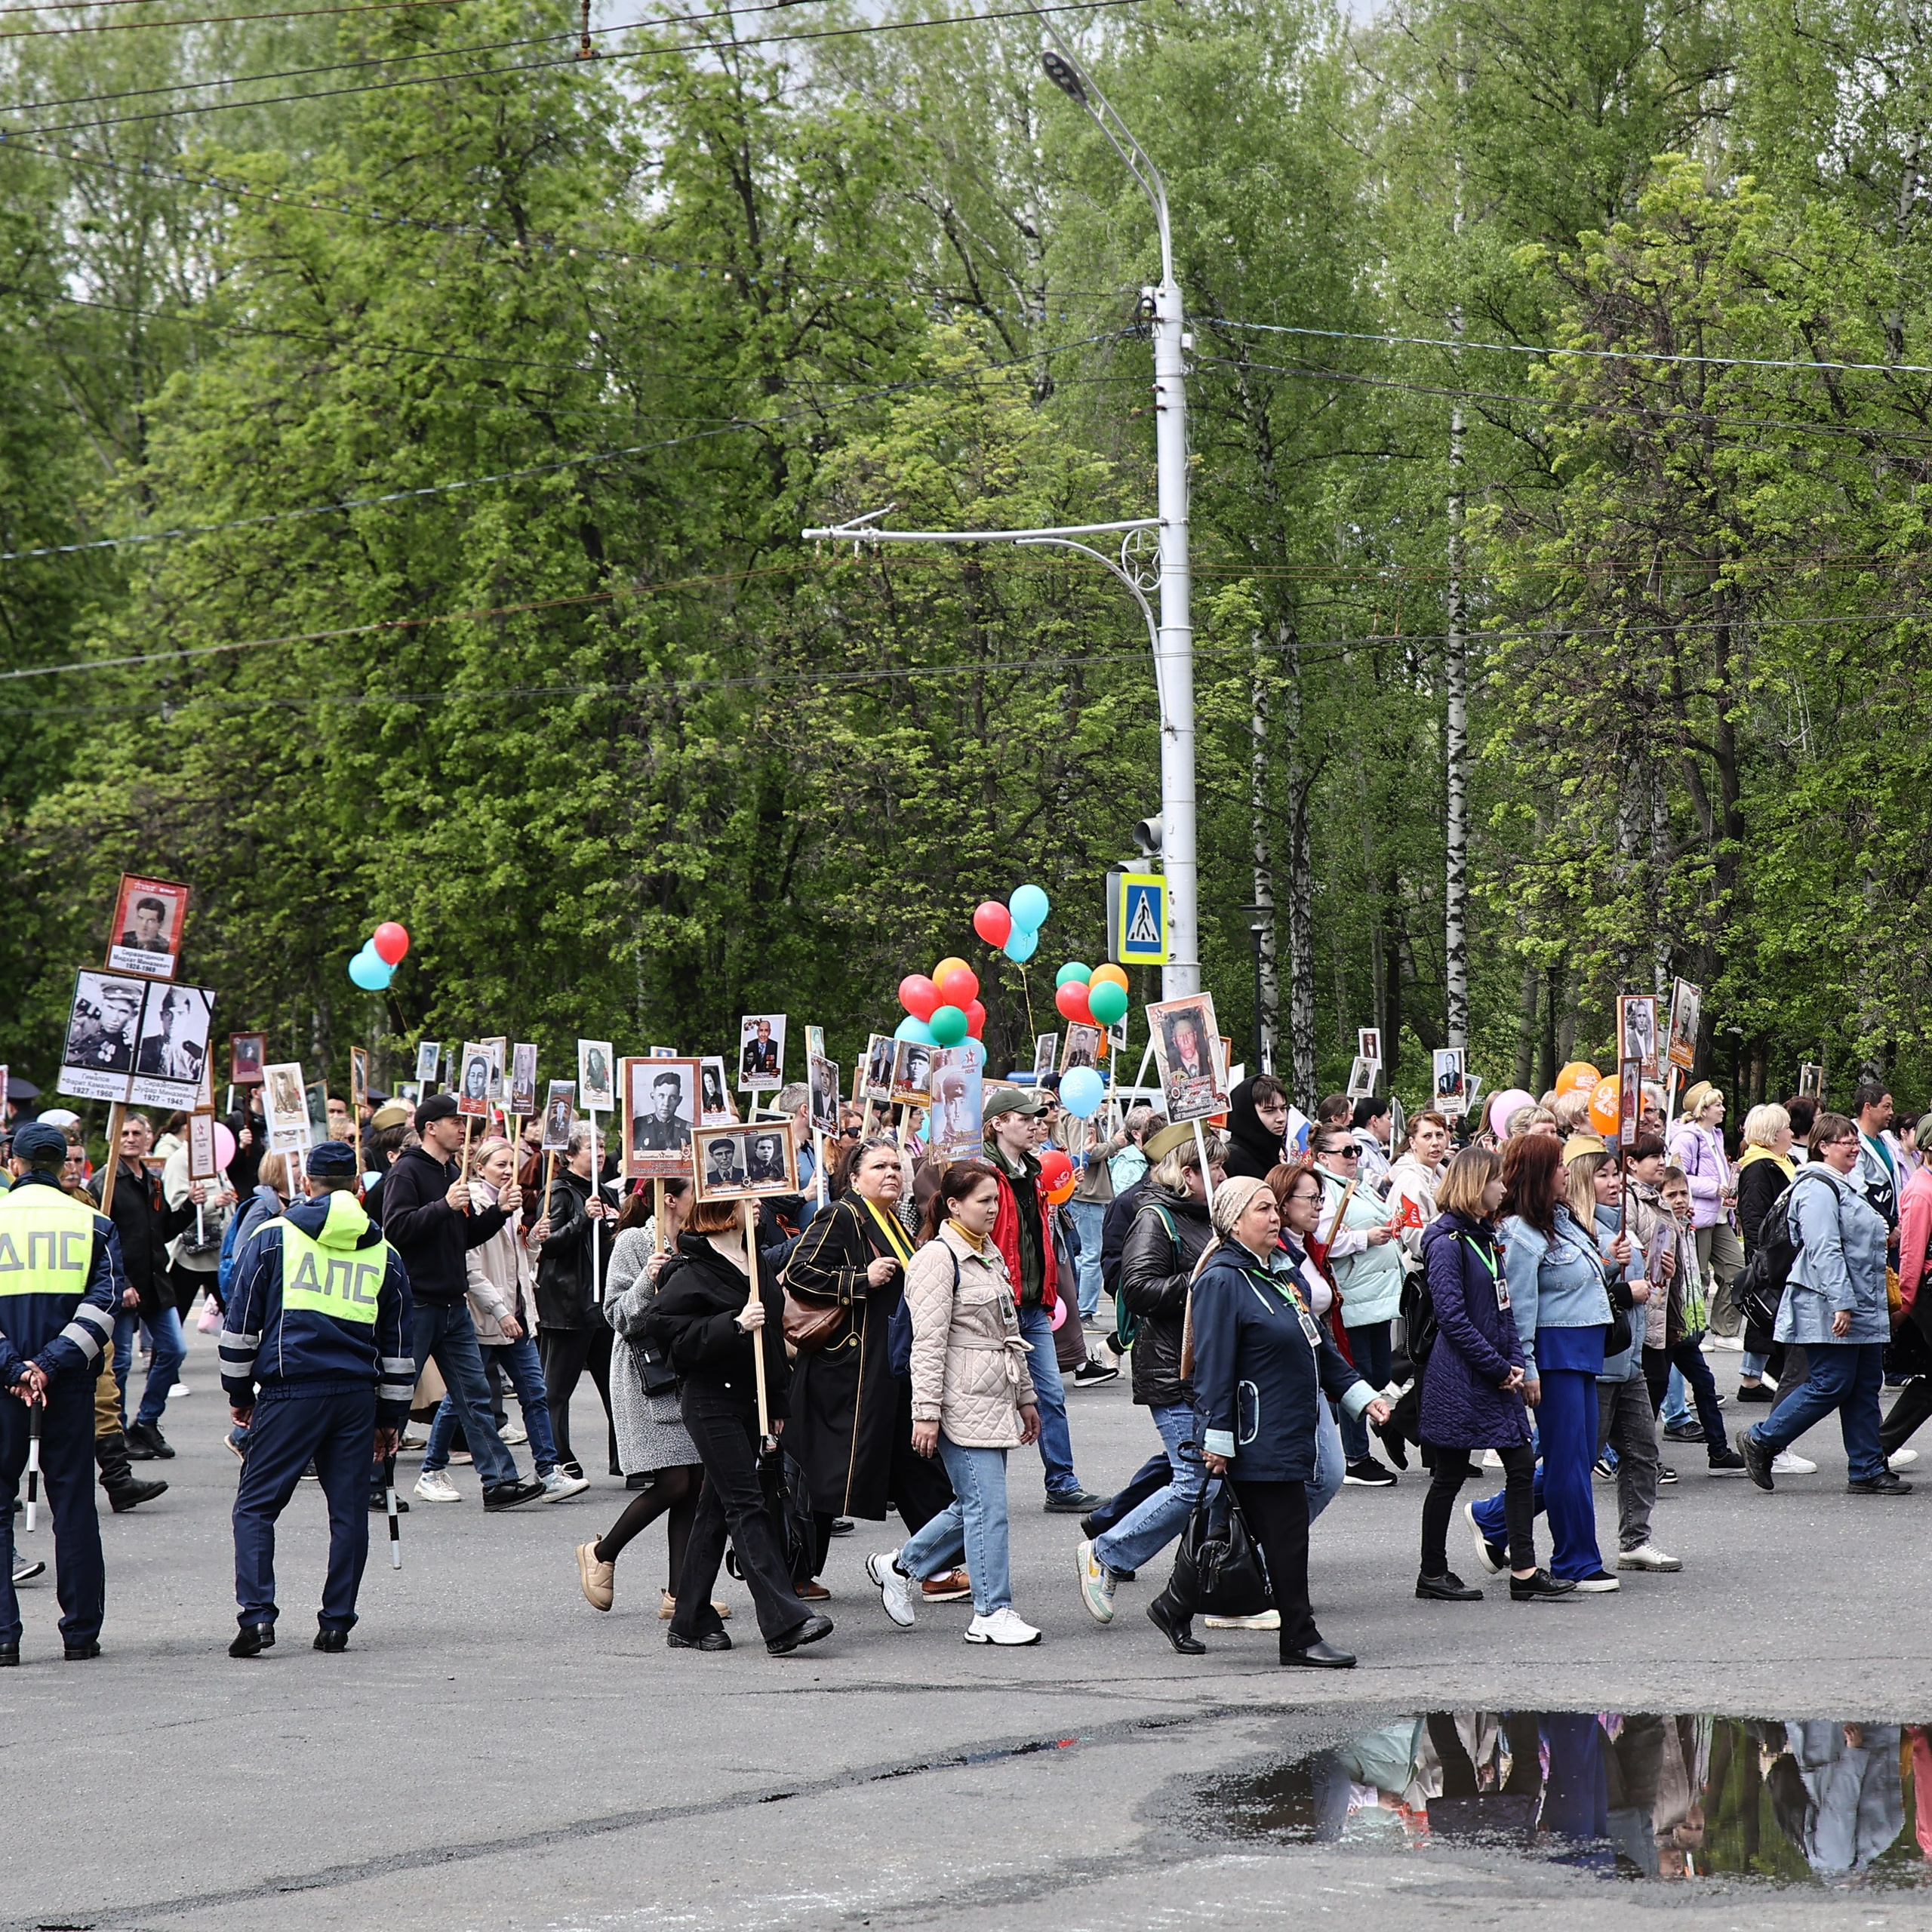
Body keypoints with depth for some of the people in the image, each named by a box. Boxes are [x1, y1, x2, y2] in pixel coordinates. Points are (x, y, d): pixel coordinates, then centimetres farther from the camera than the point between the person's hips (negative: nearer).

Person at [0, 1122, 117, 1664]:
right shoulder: (92, 1224, 4)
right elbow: (102, 1305, -6)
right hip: (70, 1385, 1)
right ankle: (81, 1632, 9)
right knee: (73, 1504, 8)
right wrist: (50, 1365, -12)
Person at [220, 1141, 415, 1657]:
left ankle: (256, 1615, -14)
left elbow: (241, 1323, 4)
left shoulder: (273, 1238, 4)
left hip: (290, 1392, -3)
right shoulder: (384, 1253, 14)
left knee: (256, 1506, 1)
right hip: (357, 1396, 3)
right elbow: (397, 1344, 18)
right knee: (348, 1509, 10)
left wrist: (239, 1392, 14)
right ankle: (336, 1623, 10)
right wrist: (391, 1417, 24)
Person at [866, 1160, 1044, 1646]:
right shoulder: (939, 1258, -11)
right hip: (962, 1402, -9)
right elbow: (929, 1342, -16)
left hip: (994, 1400, 9)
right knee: (987, 1505, -9)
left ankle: (900, 1566, 27)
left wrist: (1026, 1396, 25)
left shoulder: (991, 1255, 17)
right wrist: (926, 1412, -20)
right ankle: (992, 1613, -4)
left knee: (976, 1504, 11)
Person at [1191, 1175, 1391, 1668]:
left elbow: (1320, 1348, 24)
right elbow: (1214, 1368, -15)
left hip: (1290, 1433, 10)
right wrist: (1217, 1439, -18)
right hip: (1258, 1438, -10)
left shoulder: (1277, 1276, 17)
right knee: (1286, 1531, -8)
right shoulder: (1222, 1281, -12)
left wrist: (1363, 1396, 17)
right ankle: (1300, 1638, -3)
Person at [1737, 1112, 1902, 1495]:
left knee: (1865, 1388, 8)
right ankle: (1760, 1441, 2)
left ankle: (1867, 1471, 10)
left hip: (1861, 1309, 10)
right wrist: (1840, 1303, -27)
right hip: (1826, 1308, -10)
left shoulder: (1845, 1186, 20)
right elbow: (1824, 1250, -22)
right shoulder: (1818, 1190, -14)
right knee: (1831, 1385, -9)